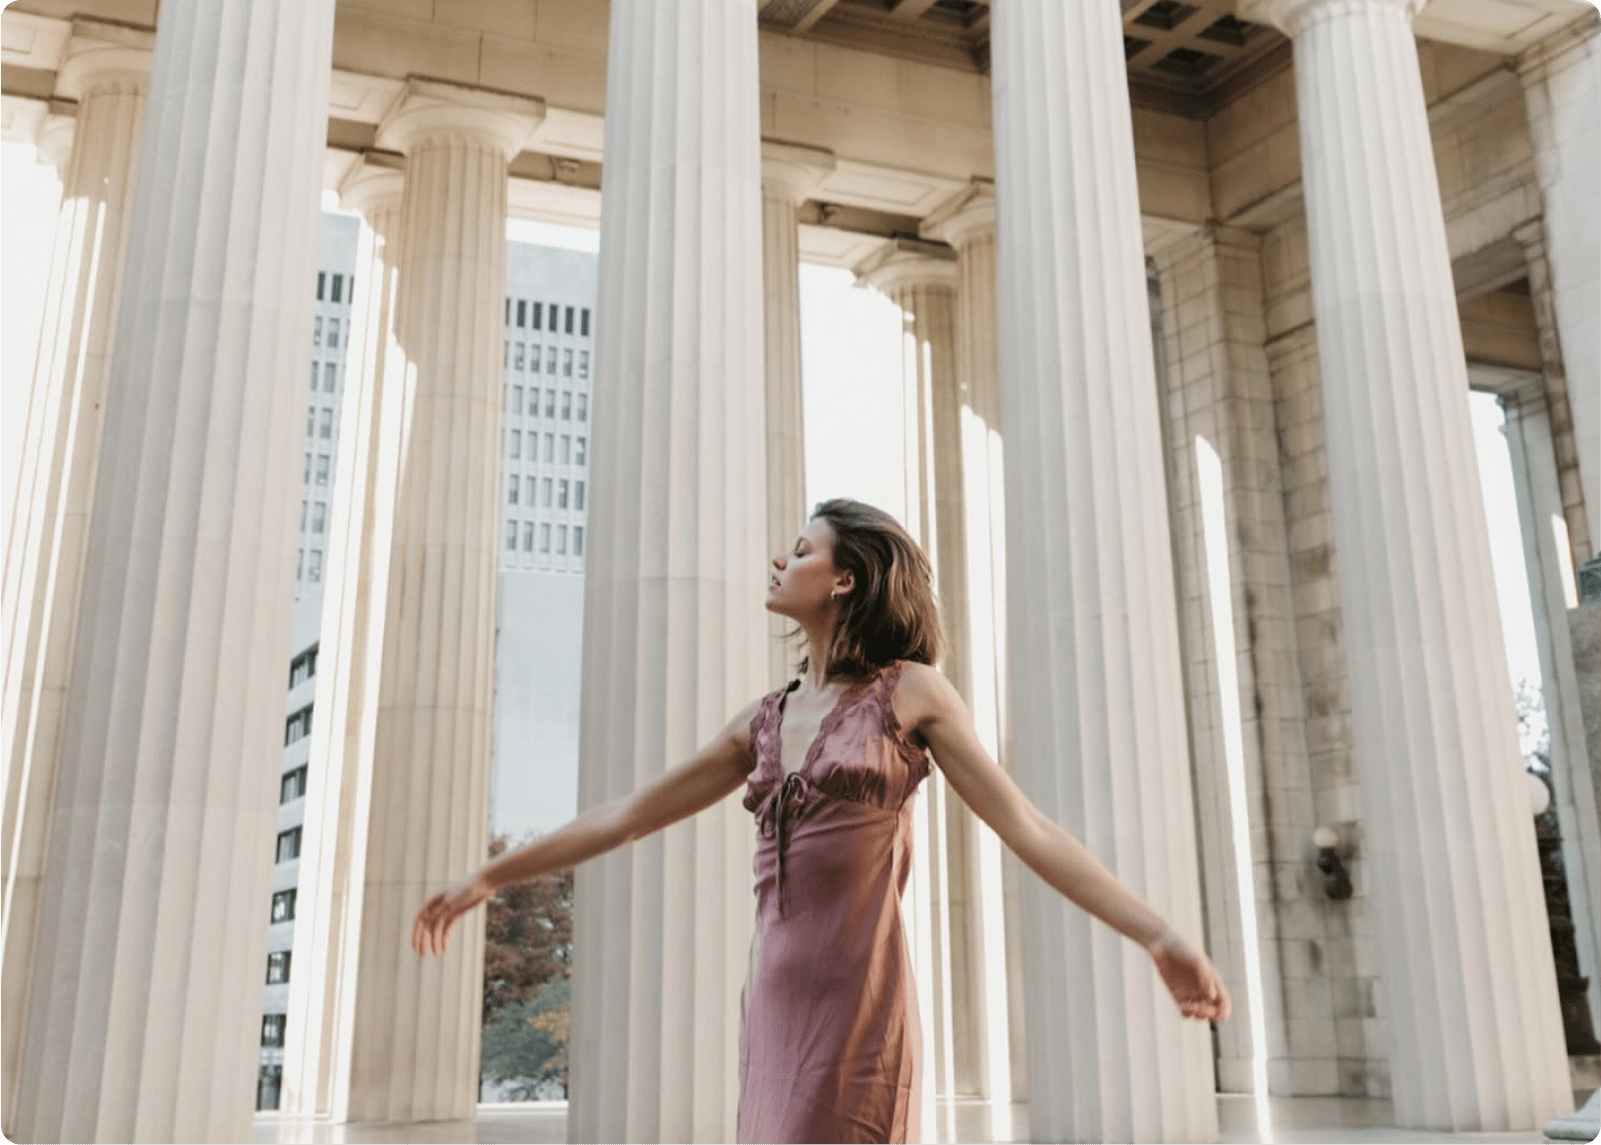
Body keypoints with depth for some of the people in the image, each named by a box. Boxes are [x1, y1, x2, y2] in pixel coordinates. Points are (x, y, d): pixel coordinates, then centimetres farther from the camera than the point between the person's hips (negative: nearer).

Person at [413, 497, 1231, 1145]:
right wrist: (488, 879, 21)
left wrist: (1161, 939, -9)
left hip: (859, 1001, -6)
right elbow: (626, 817, 19)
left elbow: (1028, 829, -2)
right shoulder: (766, 721, 15)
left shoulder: (911, 691, 1)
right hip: (774, 1001, 6)